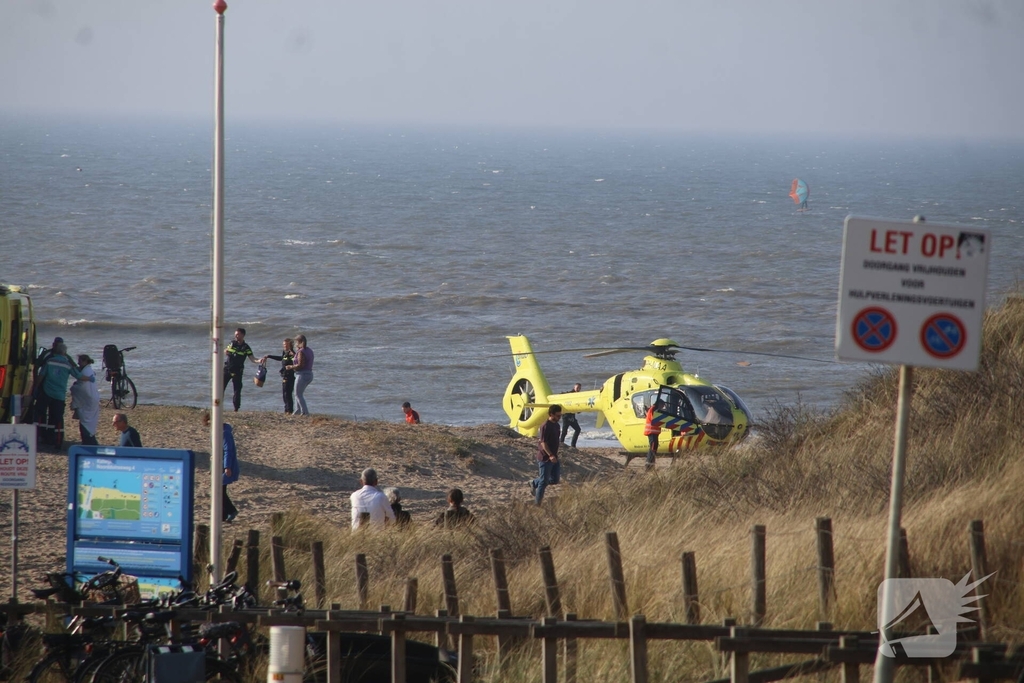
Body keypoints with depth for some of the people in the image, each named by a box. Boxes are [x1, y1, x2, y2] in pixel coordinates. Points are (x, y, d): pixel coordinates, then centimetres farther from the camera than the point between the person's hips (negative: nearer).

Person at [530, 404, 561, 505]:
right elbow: (543, 442, -23)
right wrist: (550, 455, -32)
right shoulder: (545, 426, -19)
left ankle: (534, 483, 34)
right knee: (544, 481, -3)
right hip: (545, 458, -9)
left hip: (553, 457, 9)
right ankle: (538, 503, 8)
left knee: (554, 479, 14)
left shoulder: (556, 425, 9)